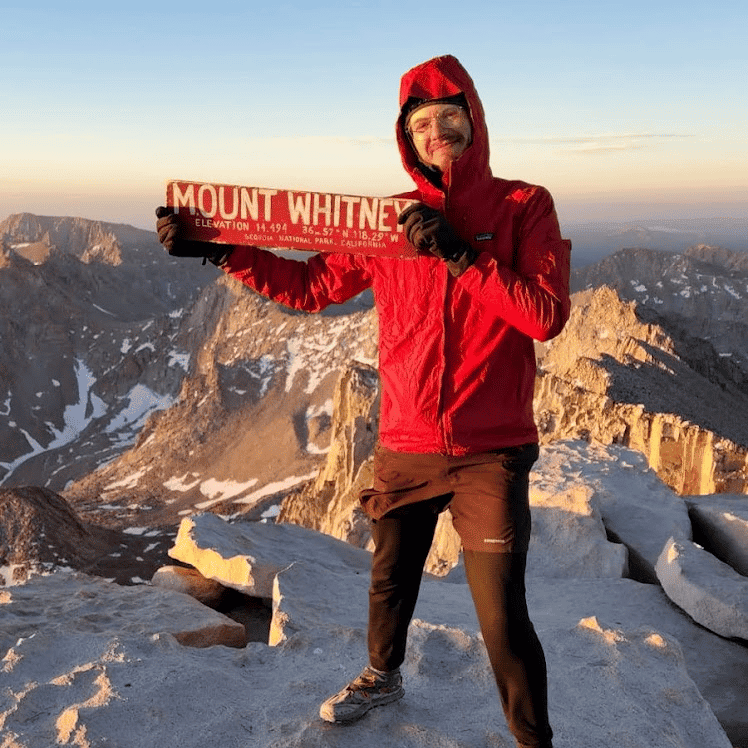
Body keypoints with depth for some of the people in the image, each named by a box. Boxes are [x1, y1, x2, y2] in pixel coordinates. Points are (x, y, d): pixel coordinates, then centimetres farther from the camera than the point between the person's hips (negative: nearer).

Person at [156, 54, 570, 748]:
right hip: (404, 449, 4)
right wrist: (221, 249, 3)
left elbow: (546, 315, -15)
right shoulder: (389, 222, 5)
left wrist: (460, 254, -21)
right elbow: (311, 285, 10)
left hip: (489, 454, -4)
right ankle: (382, 676, 52)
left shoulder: (524, 206, -4)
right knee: (389, 582, 23)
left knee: (502, 619, -4)